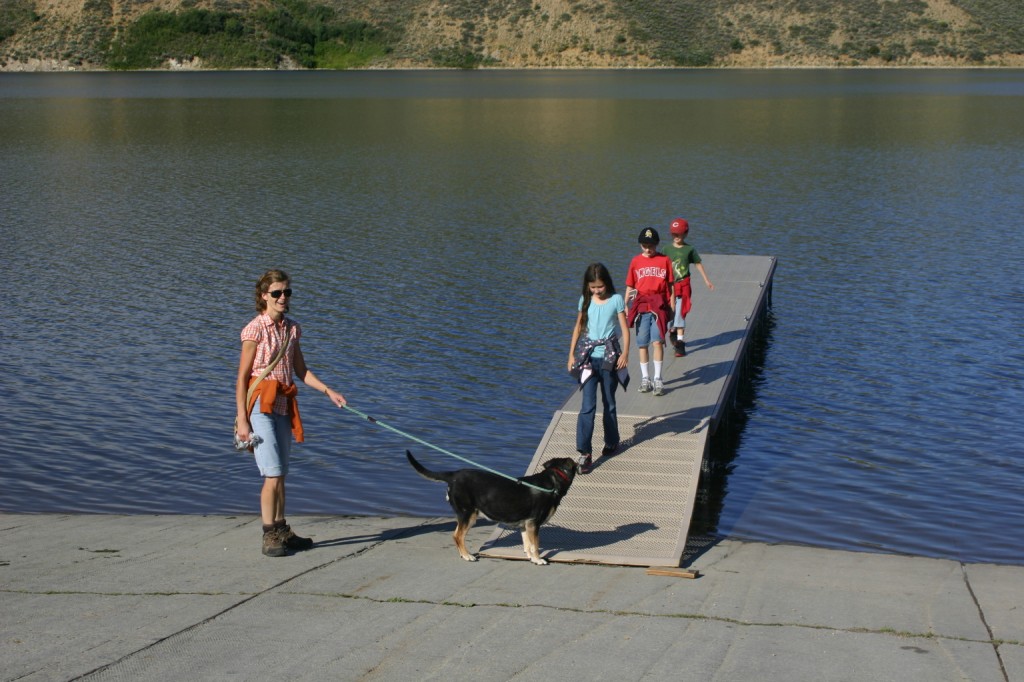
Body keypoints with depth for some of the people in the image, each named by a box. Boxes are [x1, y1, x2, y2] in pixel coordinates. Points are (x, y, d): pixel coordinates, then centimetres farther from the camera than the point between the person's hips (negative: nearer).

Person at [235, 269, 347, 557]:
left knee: (280, 473, 13)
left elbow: (301, 371, 18)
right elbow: (242, 378, -9)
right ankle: (269, 537, -5)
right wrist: (242, 420, -13)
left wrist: (328, 391, 4)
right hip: (260, 405, -6)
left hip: (283, 406, 6)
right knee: (273, 473, -12)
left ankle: (281, 531, 23)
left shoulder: (292, 329, 10)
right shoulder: (255, 329, -9)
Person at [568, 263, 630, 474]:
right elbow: (578, 327, 12)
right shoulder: (585, 300, 4)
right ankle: (584, 453, -10)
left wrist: (625, 353, -13)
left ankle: (611, 442, 32)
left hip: (609, 358, -1)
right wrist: (571, 354, 10)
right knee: (588, 406, -8)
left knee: (609, 403, 12)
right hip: (588, 357, 1)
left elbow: (625, 329, -2)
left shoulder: (616, 300, -3)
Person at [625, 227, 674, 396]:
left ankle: (657, 379, -6)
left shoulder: (664, 260, 3)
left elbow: (670, 285, 7)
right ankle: (645, 378, 15)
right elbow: (630, 286, 11)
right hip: (641, 306, 2)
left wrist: (672, 306, 4)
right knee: (642, 344, 5)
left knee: (657, 341, -11)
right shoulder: (636, 261, 7)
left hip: (659, 306, -2)